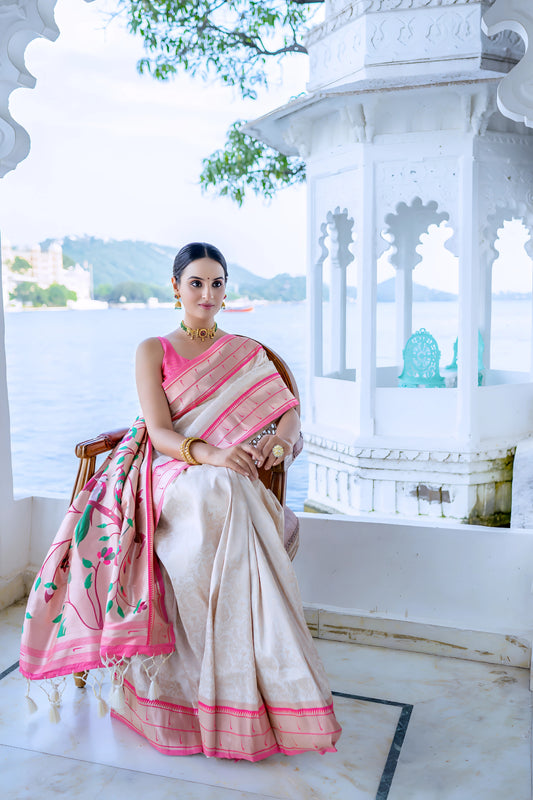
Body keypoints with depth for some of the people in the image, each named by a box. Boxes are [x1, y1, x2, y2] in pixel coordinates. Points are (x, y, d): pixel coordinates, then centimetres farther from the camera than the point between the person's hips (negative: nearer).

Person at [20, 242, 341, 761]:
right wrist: (210, 454, -25)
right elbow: (160, 433, -4)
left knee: (224, 496, -36)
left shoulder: (246, 352, 19)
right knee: (217, 495, -38)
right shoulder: (153, 351, 10)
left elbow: (289, 412, 9)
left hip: (234, 478, 2)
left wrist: (278, 441, -16)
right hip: (171, 475, -2)